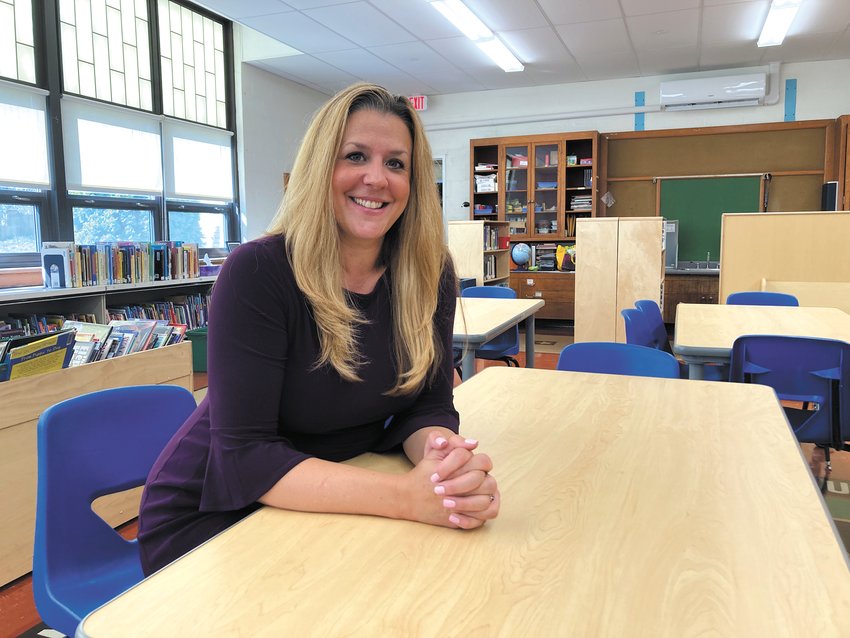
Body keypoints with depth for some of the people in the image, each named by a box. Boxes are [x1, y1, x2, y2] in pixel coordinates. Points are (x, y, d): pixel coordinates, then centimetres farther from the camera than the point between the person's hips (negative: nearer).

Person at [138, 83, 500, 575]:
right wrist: (405, 496, -38)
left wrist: (449, 463, -30)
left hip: (332, 509, 4)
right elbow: (243, 456, -27)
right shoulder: (257, 273, -22)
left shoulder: (430, 272, -8)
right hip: (213, 513, -4)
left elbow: (426, 406, -6)